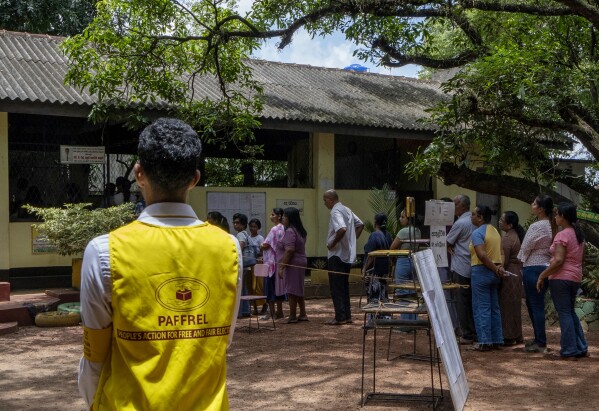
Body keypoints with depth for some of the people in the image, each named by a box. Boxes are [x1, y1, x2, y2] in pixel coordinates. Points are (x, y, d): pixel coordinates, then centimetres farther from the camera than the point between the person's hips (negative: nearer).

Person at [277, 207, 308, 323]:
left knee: (291, 291, -4)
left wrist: (281, 267, -22)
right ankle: (303, 314, 21)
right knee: (298, 290, 16)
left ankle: (292, 316, 0)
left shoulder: (290, 231, -16)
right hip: (300, 263, 10)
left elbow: (289, 250, -23)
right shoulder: (299, 230, 14)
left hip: (292, 264, -10)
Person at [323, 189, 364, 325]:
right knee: (344, 286, 15)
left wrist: (332, 244, -20)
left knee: (336, 287, -3)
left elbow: (342, 229, -32)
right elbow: (360, 224, 22)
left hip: (337, 255, -9)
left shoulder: (336, 212, -16)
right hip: (348, 255, 9)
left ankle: (340, 317, -2)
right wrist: (353, 239, 15)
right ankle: (347, 316, 17)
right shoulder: (347, 210, 13)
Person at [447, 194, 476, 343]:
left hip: (461, 268, -8)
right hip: (473, 268, 8)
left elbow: (447, 242, -7)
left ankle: (467, 335, 2)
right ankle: (474, 332, 17)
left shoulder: (460, 223, -15)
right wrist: (454, 247, 6)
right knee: (471, 301, 13)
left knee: (462, 303, -1)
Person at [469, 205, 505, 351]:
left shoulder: (477, 233, -13)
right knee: (494, 307, 12)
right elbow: (500, 253, 10)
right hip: (494, 273, 8)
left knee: (481, 308, -3)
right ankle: (497, 339, 16)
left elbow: (482, 255, -23)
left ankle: (484, 341, -2)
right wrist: (499, 267, -3)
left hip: (481, 271, -8)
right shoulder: (495, 231, 14)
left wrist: (495, 269, -15)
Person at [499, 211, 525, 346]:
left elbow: (503, 261, -19)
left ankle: (509, 337, 2)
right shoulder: (517, 235, 11)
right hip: (518, 272, 10)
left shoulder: (507, 239, -18)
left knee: (507, 305, -2)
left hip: (509, 274, -10)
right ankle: (517, 335, 22)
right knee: (515, 305, 15)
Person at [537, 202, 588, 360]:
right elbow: (579, 259, 16)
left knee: (564, 314, -2)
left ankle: (569, 351, 0)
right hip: (575, 278, 9)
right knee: (571, 312, 18)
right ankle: (581, 348, 19)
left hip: (561, 278, -9)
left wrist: (542, 276, -15)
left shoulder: (562, 235, -15)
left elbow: (558, 260, -21)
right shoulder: (579, 234, 12)